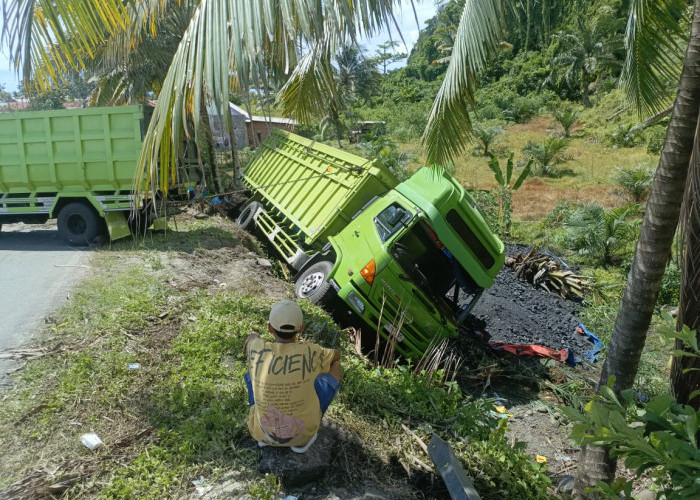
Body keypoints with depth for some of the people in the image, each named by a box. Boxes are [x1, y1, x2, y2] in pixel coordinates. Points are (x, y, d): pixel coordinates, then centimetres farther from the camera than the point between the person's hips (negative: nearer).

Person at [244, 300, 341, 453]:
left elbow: (253, 336, 13)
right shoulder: (312, 352, -17)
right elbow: (337, 355, 8)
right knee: (334, 367, 10)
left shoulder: (258, 350, -14)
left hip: (261, 433, 2)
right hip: (302, 435, -2)